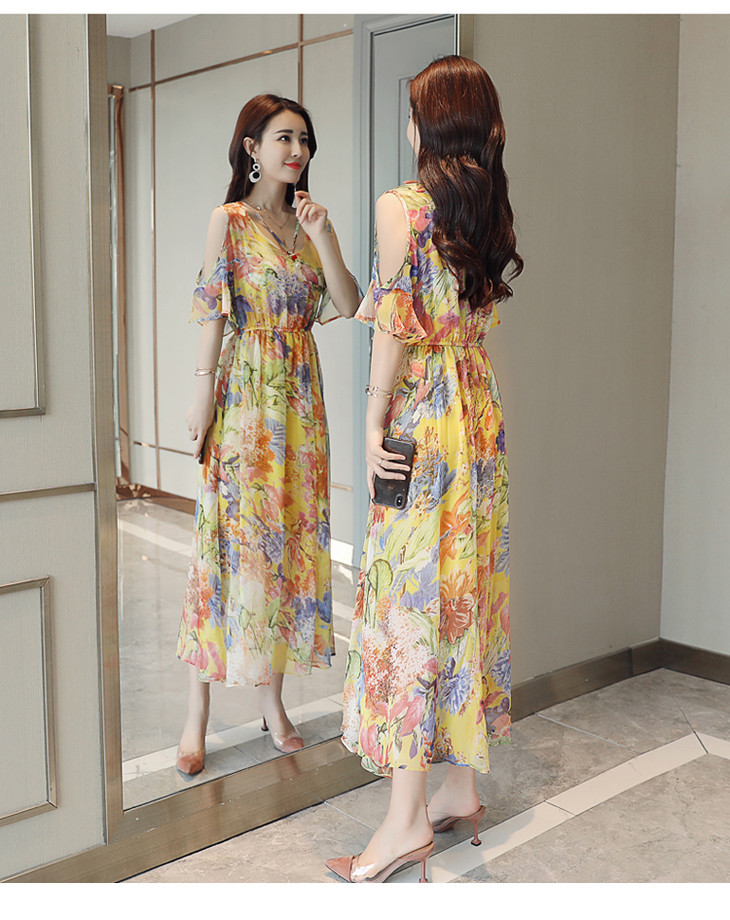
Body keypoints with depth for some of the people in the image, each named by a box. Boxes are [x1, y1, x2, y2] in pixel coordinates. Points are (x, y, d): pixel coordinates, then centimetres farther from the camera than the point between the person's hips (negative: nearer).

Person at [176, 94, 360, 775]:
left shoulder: (307, 221, 13)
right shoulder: (230, 220, -2)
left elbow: (349, 305, 2)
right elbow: (212, 311, -7)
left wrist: (321, 232, -7)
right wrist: (203, 392, -13)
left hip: (300, 394, 5)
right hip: (245, 393, -5)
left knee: (288, 538, 6)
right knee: (231, 539, -5)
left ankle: (271, 698, 17)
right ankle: (196, 715, 4)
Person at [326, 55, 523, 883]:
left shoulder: (400, 205, -10)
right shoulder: (491, 211, 11)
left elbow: (397, 325, -14)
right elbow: (477, 316, 13)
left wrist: (373, 421, -8)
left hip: (422, 417, -7)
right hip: (481, 408, 8)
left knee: (413, 598, -4)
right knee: (467, 592, 12)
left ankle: (406, 819, 2)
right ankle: (463, 787, 24)